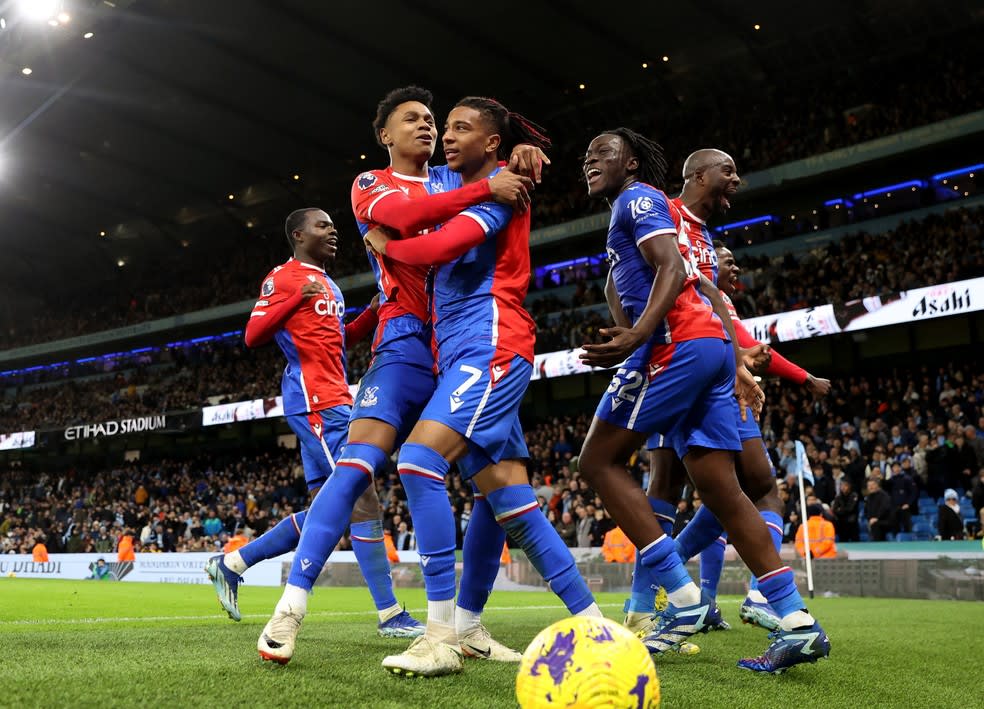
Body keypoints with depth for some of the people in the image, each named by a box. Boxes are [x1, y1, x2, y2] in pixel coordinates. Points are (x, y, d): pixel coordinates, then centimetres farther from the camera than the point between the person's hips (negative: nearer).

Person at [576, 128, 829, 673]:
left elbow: (672, 269, -13)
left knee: (598, 460, -5)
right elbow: (708, 292, 26)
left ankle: (685, 599, -10)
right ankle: (797, 622, -1)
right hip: (714, 343, 10)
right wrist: (737, 366, 23)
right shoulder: (664, 213, 32)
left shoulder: (637, 198, 4)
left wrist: (636, 336, -27)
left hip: (676, 343, -9)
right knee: (721, 490, 5)